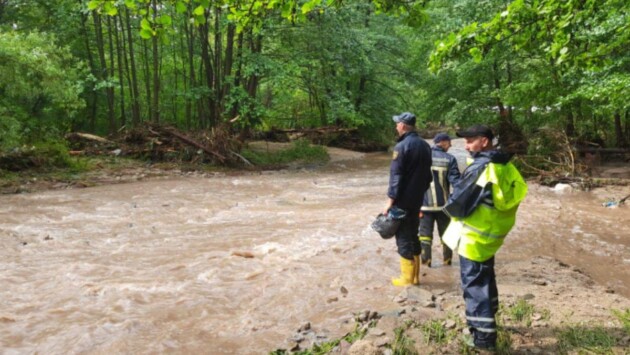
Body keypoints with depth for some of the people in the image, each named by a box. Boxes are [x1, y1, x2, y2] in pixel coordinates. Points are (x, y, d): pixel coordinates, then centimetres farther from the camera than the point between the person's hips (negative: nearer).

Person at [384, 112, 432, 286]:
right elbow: (427, 174, 15)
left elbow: (396, 175, -18)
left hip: (402, 200, -8)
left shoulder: (402, 146, -17)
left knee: (403, 237, 1)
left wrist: (390, 200, -15)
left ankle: (407, 277, 7)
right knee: (413, 235, 16)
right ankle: (414, 275, 22)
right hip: (417, 199, 8)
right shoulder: (425, 145, 8)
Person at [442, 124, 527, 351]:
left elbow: (457, 204, -24)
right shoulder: (504, 166, 4)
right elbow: (512, 196, 14)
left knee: (474, 284, 2)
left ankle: (483, 336, 9)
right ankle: (486, 321, 40)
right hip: (491, 234, 9)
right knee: (485, 279, 24)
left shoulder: (480, 168, -24)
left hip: (473, 237, -9)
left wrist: (449, 208, -1)